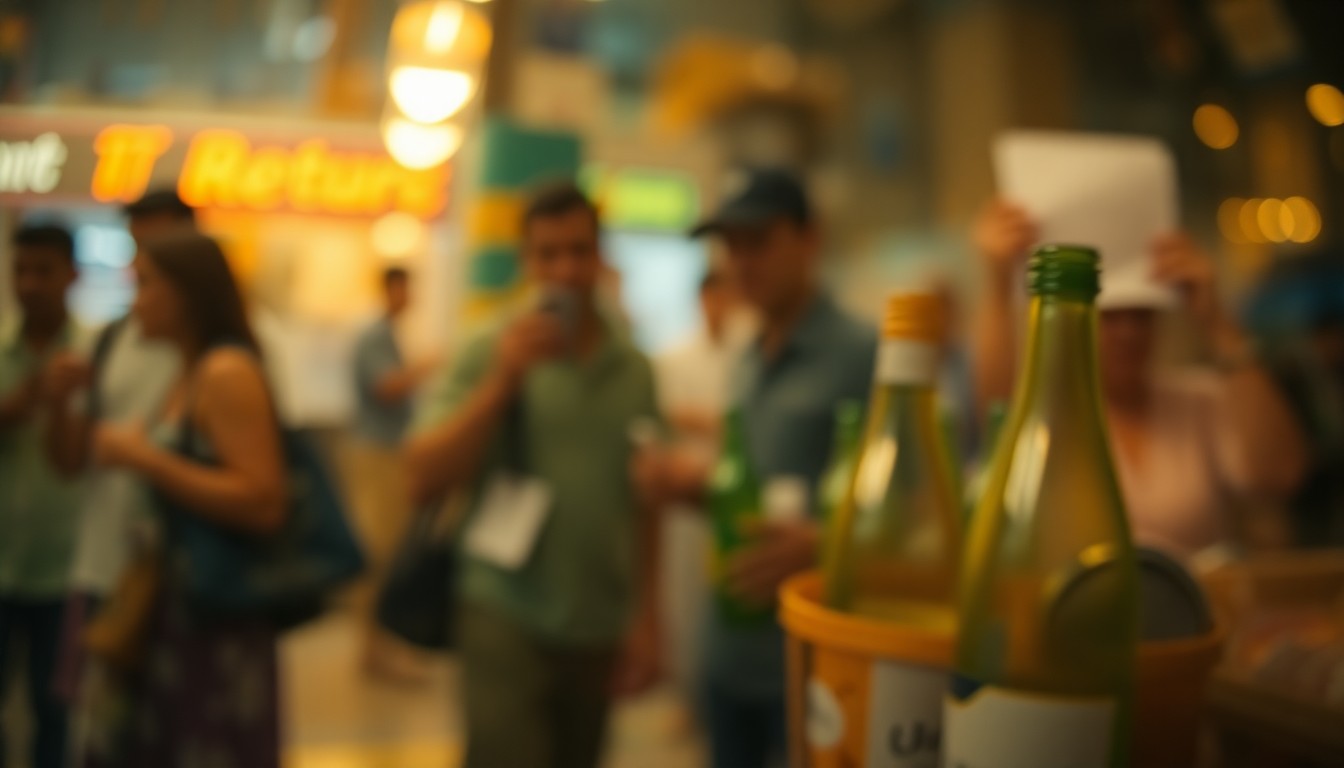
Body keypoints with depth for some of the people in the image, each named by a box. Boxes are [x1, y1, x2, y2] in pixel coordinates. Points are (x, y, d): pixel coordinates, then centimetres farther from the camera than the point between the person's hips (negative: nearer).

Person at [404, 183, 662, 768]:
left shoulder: (634, 371, 6)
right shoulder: (490, 355, -4)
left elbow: (644, 504, 11)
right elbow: (425, 476, -10)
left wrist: (647, 620, 8)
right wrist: (501, 381, -18)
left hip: (599, 630, 4)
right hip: (507, 618, -4)